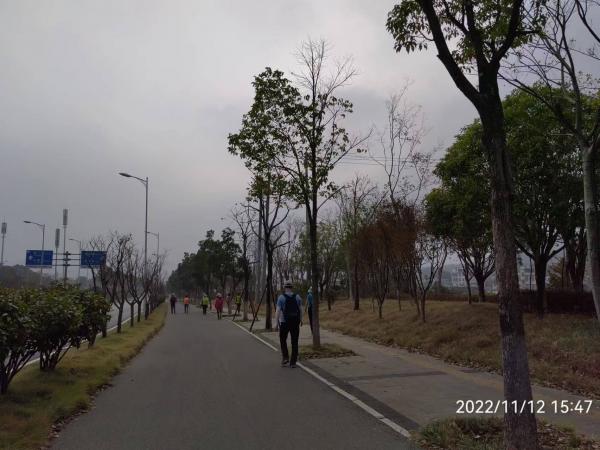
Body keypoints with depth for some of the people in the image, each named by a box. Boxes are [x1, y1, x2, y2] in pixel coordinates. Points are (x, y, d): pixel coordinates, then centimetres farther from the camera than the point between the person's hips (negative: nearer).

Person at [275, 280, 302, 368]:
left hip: (284, 322, -2)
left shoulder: (281, 297, -8)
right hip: (295, 322, 2)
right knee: (294, 342, 7)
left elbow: (278, 311, -13)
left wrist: (277, 322, -5)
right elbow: (301, 310, 4)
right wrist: (301, 319, 19)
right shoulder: (297, 297, 1)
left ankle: (285, 357, 6)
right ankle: (293, 362, 7)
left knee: (283, 340, 18)